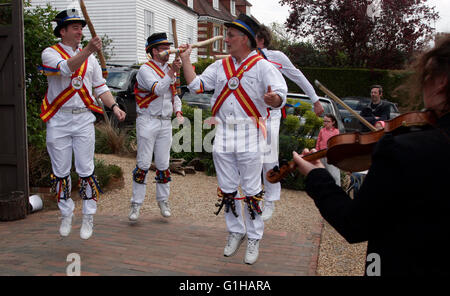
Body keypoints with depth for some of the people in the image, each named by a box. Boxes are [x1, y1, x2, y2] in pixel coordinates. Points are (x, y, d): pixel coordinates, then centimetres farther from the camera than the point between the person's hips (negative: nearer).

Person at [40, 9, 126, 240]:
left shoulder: (90, 58, 13)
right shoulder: (50, 53, -1)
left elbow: (100, 87, 12)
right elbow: (66, 68, -23)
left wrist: (114, 106, -5)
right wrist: (88, 50, -36)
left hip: (84, 119, 2)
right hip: (58, 120, -2)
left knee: (86, 170, 0)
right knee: (60, 172, 7)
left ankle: (88, 217, 11)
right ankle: (66, 215, 23)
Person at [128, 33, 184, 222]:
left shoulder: (169, 69, 14)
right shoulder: (146, 69, -7)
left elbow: (174, 95, 22)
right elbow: (158, 89, -24)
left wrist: (178, 111, 5)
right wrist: (172, 73, -33)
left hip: (166, 123, 6)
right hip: (147, 122, -5)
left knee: (163, 164, 9)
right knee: (143, 164, -4)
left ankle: (163, 200, 21)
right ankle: (136, 203, 5)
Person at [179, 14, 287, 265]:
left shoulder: (263, 66, -5)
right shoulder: (220, 66, 13)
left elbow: (281, 96, -16)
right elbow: (195, 85, 14)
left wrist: (273, 99, -38)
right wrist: (186, 60, 10)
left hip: (249, 135, -5)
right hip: (223, 134, 6)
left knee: (251, 190, 0)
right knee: (227, 189, 12)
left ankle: (254, 239, 14)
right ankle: (236, 232, 29)